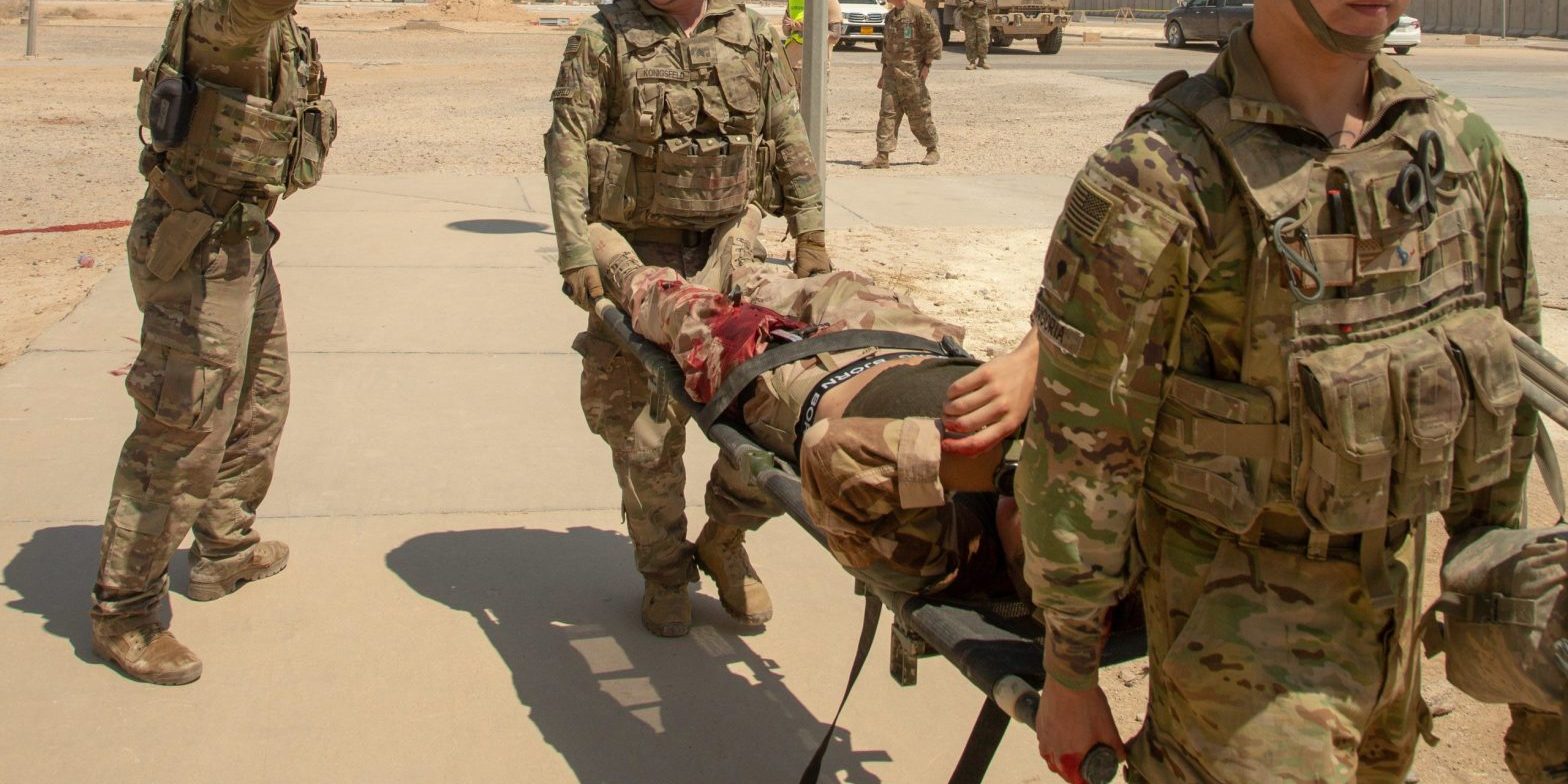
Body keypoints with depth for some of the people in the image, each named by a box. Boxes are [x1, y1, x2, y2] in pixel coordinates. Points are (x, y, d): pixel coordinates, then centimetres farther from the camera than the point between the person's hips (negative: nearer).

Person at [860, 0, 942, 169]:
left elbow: (934, 38, -10)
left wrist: (927, 64, -13)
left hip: (912, 72, -6)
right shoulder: (889, 17, 14)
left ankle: (932, 151, 20)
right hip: (891, 73, 6)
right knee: (887, 113, -3)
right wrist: (884, 72, 20)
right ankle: (882, 157, -6)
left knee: (919, 114, 3)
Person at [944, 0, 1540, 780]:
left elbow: (1507, 374, 11)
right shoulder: (1158, 176, -22)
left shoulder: (1462, 144, -3)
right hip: (1238, 596, -6)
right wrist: (1067, 674, -12)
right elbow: (1080, 447, -18)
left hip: (1392, 584, 7)